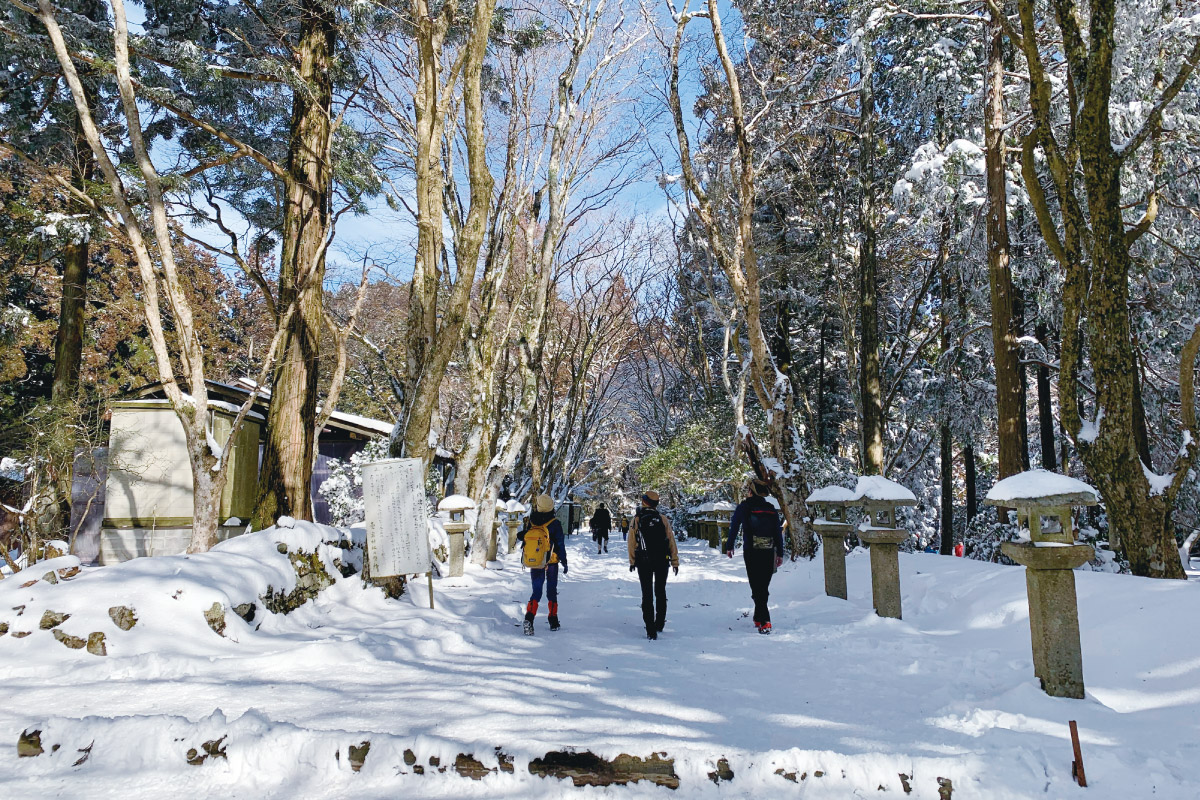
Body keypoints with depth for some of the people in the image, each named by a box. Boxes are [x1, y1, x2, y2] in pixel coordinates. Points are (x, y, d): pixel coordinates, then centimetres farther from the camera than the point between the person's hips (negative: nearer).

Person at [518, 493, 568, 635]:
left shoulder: (529, 522, -8)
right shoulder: (554, 524, -14)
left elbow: (522, 539, 4)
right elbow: (561, 544, -9)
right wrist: (564, 562, 0)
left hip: (534, 564, 1)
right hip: (551, 563, -1)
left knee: (536, 592, 7)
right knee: (552, 591, 15)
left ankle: (529, 617, -17)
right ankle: (553, 622, 22)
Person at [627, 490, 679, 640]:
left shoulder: (636, 520, -5)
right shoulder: (663, 520, -3)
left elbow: (631, 543, -1)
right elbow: (671, 542, -2)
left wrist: (632, 562, 10)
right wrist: (675, 561, 5)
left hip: (643, 562, -1)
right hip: (662, 561, 1)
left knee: (647, 595, 3)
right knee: (660, 592, 18)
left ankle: (651, 630, -3)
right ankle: (660, 624, 27)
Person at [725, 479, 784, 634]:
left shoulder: (743, 507, 1)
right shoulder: (771, 509, 10)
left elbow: (734, 528, 6)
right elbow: (778, 532, 10)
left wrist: (729, 547, 18)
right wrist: (780, 553, 14)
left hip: (751, 553, -4)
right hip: (769, 553, 4)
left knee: (757, 588, -4)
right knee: (763, 587, 15)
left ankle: (765, 622, -17)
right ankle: (758, 619, 23)